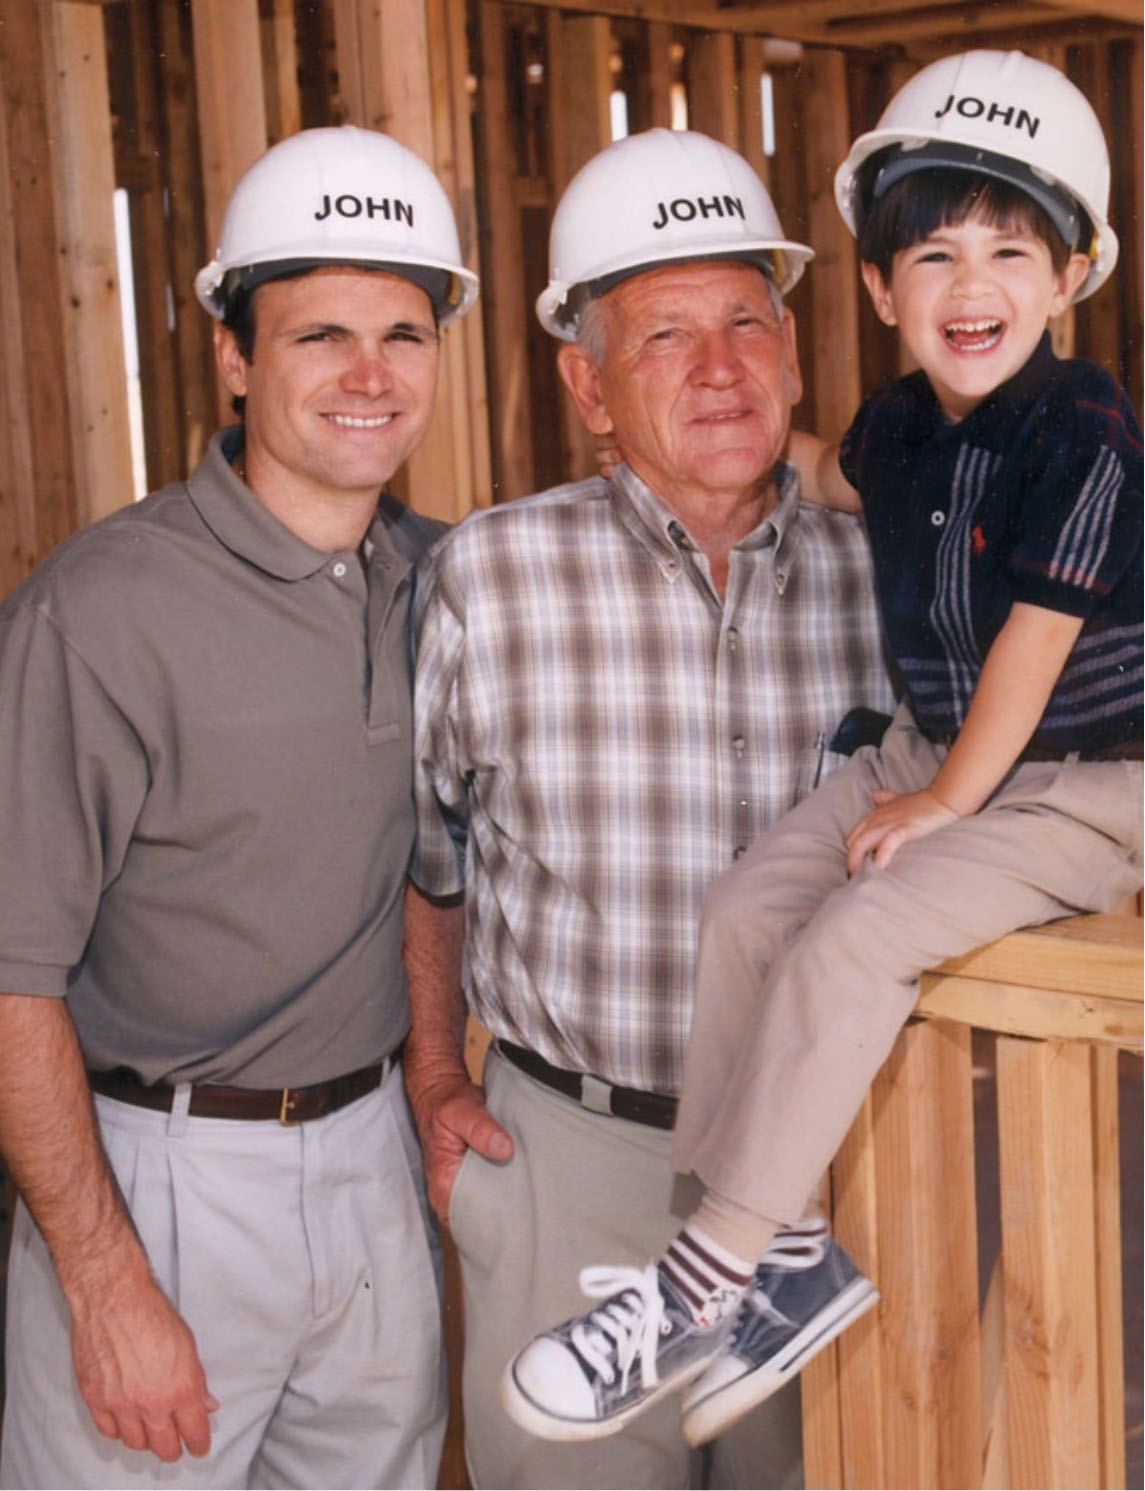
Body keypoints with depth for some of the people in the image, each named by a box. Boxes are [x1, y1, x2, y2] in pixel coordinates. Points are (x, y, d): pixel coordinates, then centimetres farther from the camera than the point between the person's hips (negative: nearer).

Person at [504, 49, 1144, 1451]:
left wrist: (947, 801, -13)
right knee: (743, 908, -6)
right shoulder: (901, 423, 4)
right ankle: (775, 1251, 1)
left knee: (847, 947, -24)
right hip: (929, 749, 8)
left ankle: (697, 1282, -14)